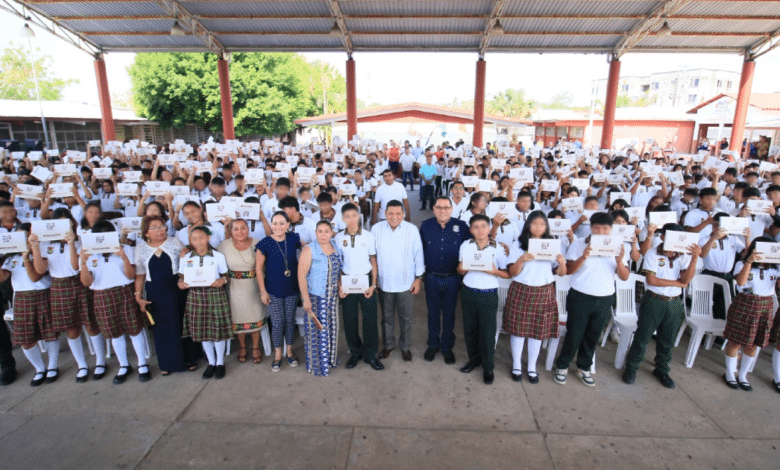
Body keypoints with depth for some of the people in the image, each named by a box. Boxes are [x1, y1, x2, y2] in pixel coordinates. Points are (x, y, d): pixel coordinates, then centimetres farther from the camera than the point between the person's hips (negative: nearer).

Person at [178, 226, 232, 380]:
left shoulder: (219, 256, -3)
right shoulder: (185, 258, 3)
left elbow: (226, 275, 2)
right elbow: (182, 277, 11)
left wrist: (223, 280, -19)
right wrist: (181, 283, -11)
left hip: (216, 295, -2)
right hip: (195, 296, 3)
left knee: (218, 329, 4)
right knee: (202, 331, 11)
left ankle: (220, 363, 23)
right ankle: (211, 363, 29)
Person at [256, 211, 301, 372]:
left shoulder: (293, 238, -5)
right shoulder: (264, 243, -13)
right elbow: (259, 268, -6)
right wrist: (263, 291, -6)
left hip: (292, 288, 3)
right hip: (274, 290, -2)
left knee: (290, 320, 15)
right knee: (277, 323, 6)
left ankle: (289, 351, 35)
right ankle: (277, 354, 28)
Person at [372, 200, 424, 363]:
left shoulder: (412, 230, -11)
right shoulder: (376, 229, -8)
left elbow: (418, 254, -4)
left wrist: (418, 278, -3)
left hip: (405, 283, -1)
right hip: (384, 282, 1)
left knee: (405, 318, 15)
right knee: (387, 317, 19)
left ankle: (406, 347, 36)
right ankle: (388, 345, 40)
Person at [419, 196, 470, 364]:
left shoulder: (461, 226, -8)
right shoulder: (425, 226, -4)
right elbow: (420, 250, 3)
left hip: (452, 278, -1)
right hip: (432, 277, 1)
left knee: (449, 314, 13)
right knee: (433, 313, 15)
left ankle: (447, 347, 31)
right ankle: (432, 345, 34)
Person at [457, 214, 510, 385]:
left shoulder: (498, 248, -6)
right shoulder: (465, 246, 1)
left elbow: (508, 274, -2)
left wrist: (495, 271, -21)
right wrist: (462, 269, -14)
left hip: (488, 295, -2)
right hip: (468, 293, 3)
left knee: (487, 331, 4)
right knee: (469, 328, 13)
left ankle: (488, 367, 22)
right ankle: (474, 358, 35)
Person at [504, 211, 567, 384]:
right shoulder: (518, 245, 0)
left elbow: (561, 273, 4)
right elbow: (512, 273, -6)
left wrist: (562, 262, -17)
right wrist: (521, 260, -24)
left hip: (544, 293, 2)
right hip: (521, 291, -2)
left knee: (538, 330, 8)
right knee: (518, 328, 4)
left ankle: (532, 367, 25)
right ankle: (516, 365, 23)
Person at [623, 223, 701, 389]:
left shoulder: (684, 256, 1)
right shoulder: (652, 254, -8)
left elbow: (686, 279, -13)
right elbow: (651, 280, -15)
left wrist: (695, 258, -22)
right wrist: (677, 283, -9)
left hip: (674, 303, 4)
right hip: (653, 301, -3)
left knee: (667, 340, 15)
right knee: (642, 337, 4)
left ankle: (662, 370, 35)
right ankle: (631, 368, 20)